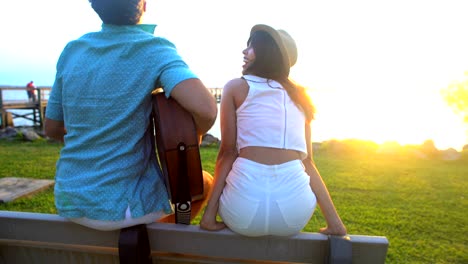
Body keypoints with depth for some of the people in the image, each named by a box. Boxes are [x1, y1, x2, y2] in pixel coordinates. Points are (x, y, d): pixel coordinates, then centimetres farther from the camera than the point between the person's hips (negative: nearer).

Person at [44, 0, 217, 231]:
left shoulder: (71, 50, 1)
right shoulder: (154, 50, -15)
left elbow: (52, 128, 7)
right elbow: (205, 108, -31)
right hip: (122, 206, -5)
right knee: (205, 182, 20)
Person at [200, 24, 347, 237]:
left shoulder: (236, 87, 4)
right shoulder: (299, 96, 15)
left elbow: (228, 152, -2)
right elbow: (307, 161, 10)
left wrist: (210, 213, 2)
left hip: (244, 210, -3)